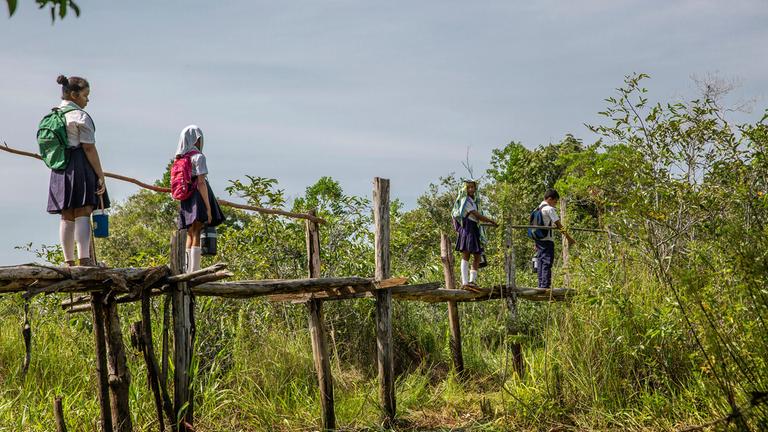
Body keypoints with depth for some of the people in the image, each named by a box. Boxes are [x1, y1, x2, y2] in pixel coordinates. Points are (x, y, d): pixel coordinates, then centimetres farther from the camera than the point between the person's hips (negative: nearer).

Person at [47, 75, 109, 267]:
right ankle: (84, 258, -17)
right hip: (81, 167, -7)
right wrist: (100, 175, -11)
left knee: (67, 217, 8)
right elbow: (89, 148, -12)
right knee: (83, 214, -9)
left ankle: (69, 261, 10)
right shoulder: (81, 116, -8)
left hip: (59, 170, 7)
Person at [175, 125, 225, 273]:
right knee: (198, 235, -9)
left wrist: (181, 206, 21)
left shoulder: (179, 158, 13)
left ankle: (188, 272, 12)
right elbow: (201, 183, -15)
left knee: (190, 235, 13)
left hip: (185, 200, 7)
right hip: (198, 199, -7)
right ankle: (194, 272, -16)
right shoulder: (198, 157, -8)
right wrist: (208, 208, -15)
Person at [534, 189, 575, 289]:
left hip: (538, 239, 8)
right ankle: (545, 285, -11)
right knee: (547, 263, -8)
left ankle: (541, 285, 9)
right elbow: (558, 225, -11)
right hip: (547, 240, -8)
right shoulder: (549, 209, -10)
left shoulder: (538, 209, 16)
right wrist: (569, 237, -8)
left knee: (540, 262, 9)